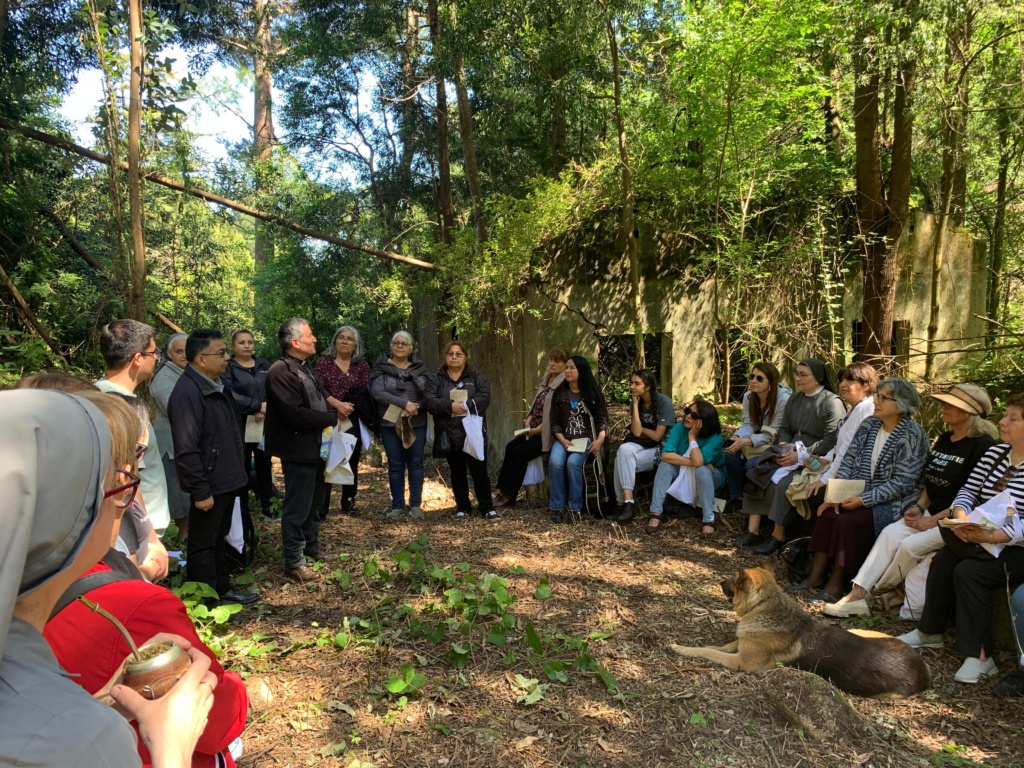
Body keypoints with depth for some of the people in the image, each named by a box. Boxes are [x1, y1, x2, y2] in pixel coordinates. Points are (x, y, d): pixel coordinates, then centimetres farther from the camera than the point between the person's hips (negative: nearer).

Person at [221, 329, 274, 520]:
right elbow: (230, 395, -16)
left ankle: (268, 507, 21)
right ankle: (243, 512, 14)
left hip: (265, 425, 4)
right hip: (240, 427, -4)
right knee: (243, 469, 3)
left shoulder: (264, 366, 12)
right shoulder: (227, 368, -2)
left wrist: (267, 409, -15)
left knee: (264, 466, 11)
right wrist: (258, 406, -19)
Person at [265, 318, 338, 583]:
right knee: (297, 509, 1)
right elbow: (295, 414, -27)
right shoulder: (281, 372, -20)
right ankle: (294, 563, 12)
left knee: (314, 503, 22)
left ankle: (312, 549, 38)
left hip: (316, 449, 10)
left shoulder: (302, 369, 14)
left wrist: (329, 403, 2)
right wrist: (331, 417, -16)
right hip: (299, 451, -10)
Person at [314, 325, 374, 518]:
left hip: (353, 421, 3)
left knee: (351, 462, 10)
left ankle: (348, 503, 22)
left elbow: (364, 394, 2)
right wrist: (338, 405, -17)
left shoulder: (362, 366, 8)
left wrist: (349, 407, -14)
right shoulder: (323, 362, 3)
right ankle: (321, 507, 1)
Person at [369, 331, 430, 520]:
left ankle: (416, 505, 15)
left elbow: (428, 394, 2)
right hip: (391, 424, -2)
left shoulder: (420, 368, 6)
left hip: (417, 424, 2)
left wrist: (415, 408, -17)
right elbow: (377, 392, -15)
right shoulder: (381, 367, -1)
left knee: (416, 463, 5)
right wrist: (404, 403, -21)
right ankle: (397, 506, 15)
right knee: (396, 465, 5)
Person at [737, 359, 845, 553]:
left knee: (783, 483, -29)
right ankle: (752, 530, -16)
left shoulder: (832, 402, -9)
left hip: (814, 459, -7)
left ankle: (778, 536, -14)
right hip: (791, 452, 7)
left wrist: (800, 455, -22)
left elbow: (831, 440, -16)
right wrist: (783, 445, -5)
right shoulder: (794, 399, 15)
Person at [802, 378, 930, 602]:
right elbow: (848, 460, 5)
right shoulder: (869, 425, 6)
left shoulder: (912, 435, -13)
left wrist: (864, 499, -20)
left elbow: (903, 482, -17)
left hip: (892, 502, -6)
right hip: (860, 495, 6)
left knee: (849, 521, -26)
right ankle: (816, 576, -12)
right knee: (828, 513, -17)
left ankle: (836, 583, -14)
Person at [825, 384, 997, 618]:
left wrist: (935, 520, -17)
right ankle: (857, 594, -20)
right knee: (890, 533, -16)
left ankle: (878, 592, 2)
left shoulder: (982, 446, -14)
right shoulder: (944, 439, 13)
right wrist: (919, 506, 2)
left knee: (910, 546, -23)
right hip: (932, 513, 7)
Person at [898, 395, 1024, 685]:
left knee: (968, 571, -26)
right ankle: (930, 631, 1)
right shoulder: (995, 452, 7)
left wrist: (992, 536, -32)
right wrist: (961, 516, -15)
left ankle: (979, 655, -13)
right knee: (943, 560, -16)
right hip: (985, 542, 6)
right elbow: (968, 490, 5)